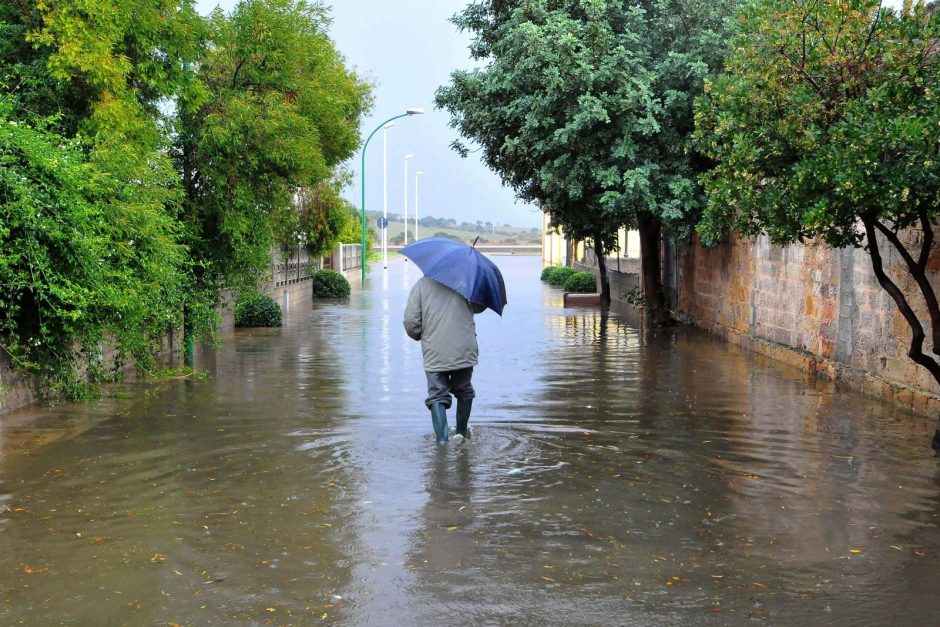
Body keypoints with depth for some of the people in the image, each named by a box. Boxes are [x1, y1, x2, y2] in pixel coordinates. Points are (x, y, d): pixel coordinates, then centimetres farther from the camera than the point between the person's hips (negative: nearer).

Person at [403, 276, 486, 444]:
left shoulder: (421, 285, 1)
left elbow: (410, 321, -4)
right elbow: (479, 307, 13)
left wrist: (421, 336, 14)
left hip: (434, 353, -1)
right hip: (464, 350, 1)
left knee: (437, 395, 4)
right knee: (464, 391, 21)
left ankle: (442, 438, -8)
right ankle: (462, 432, 31)